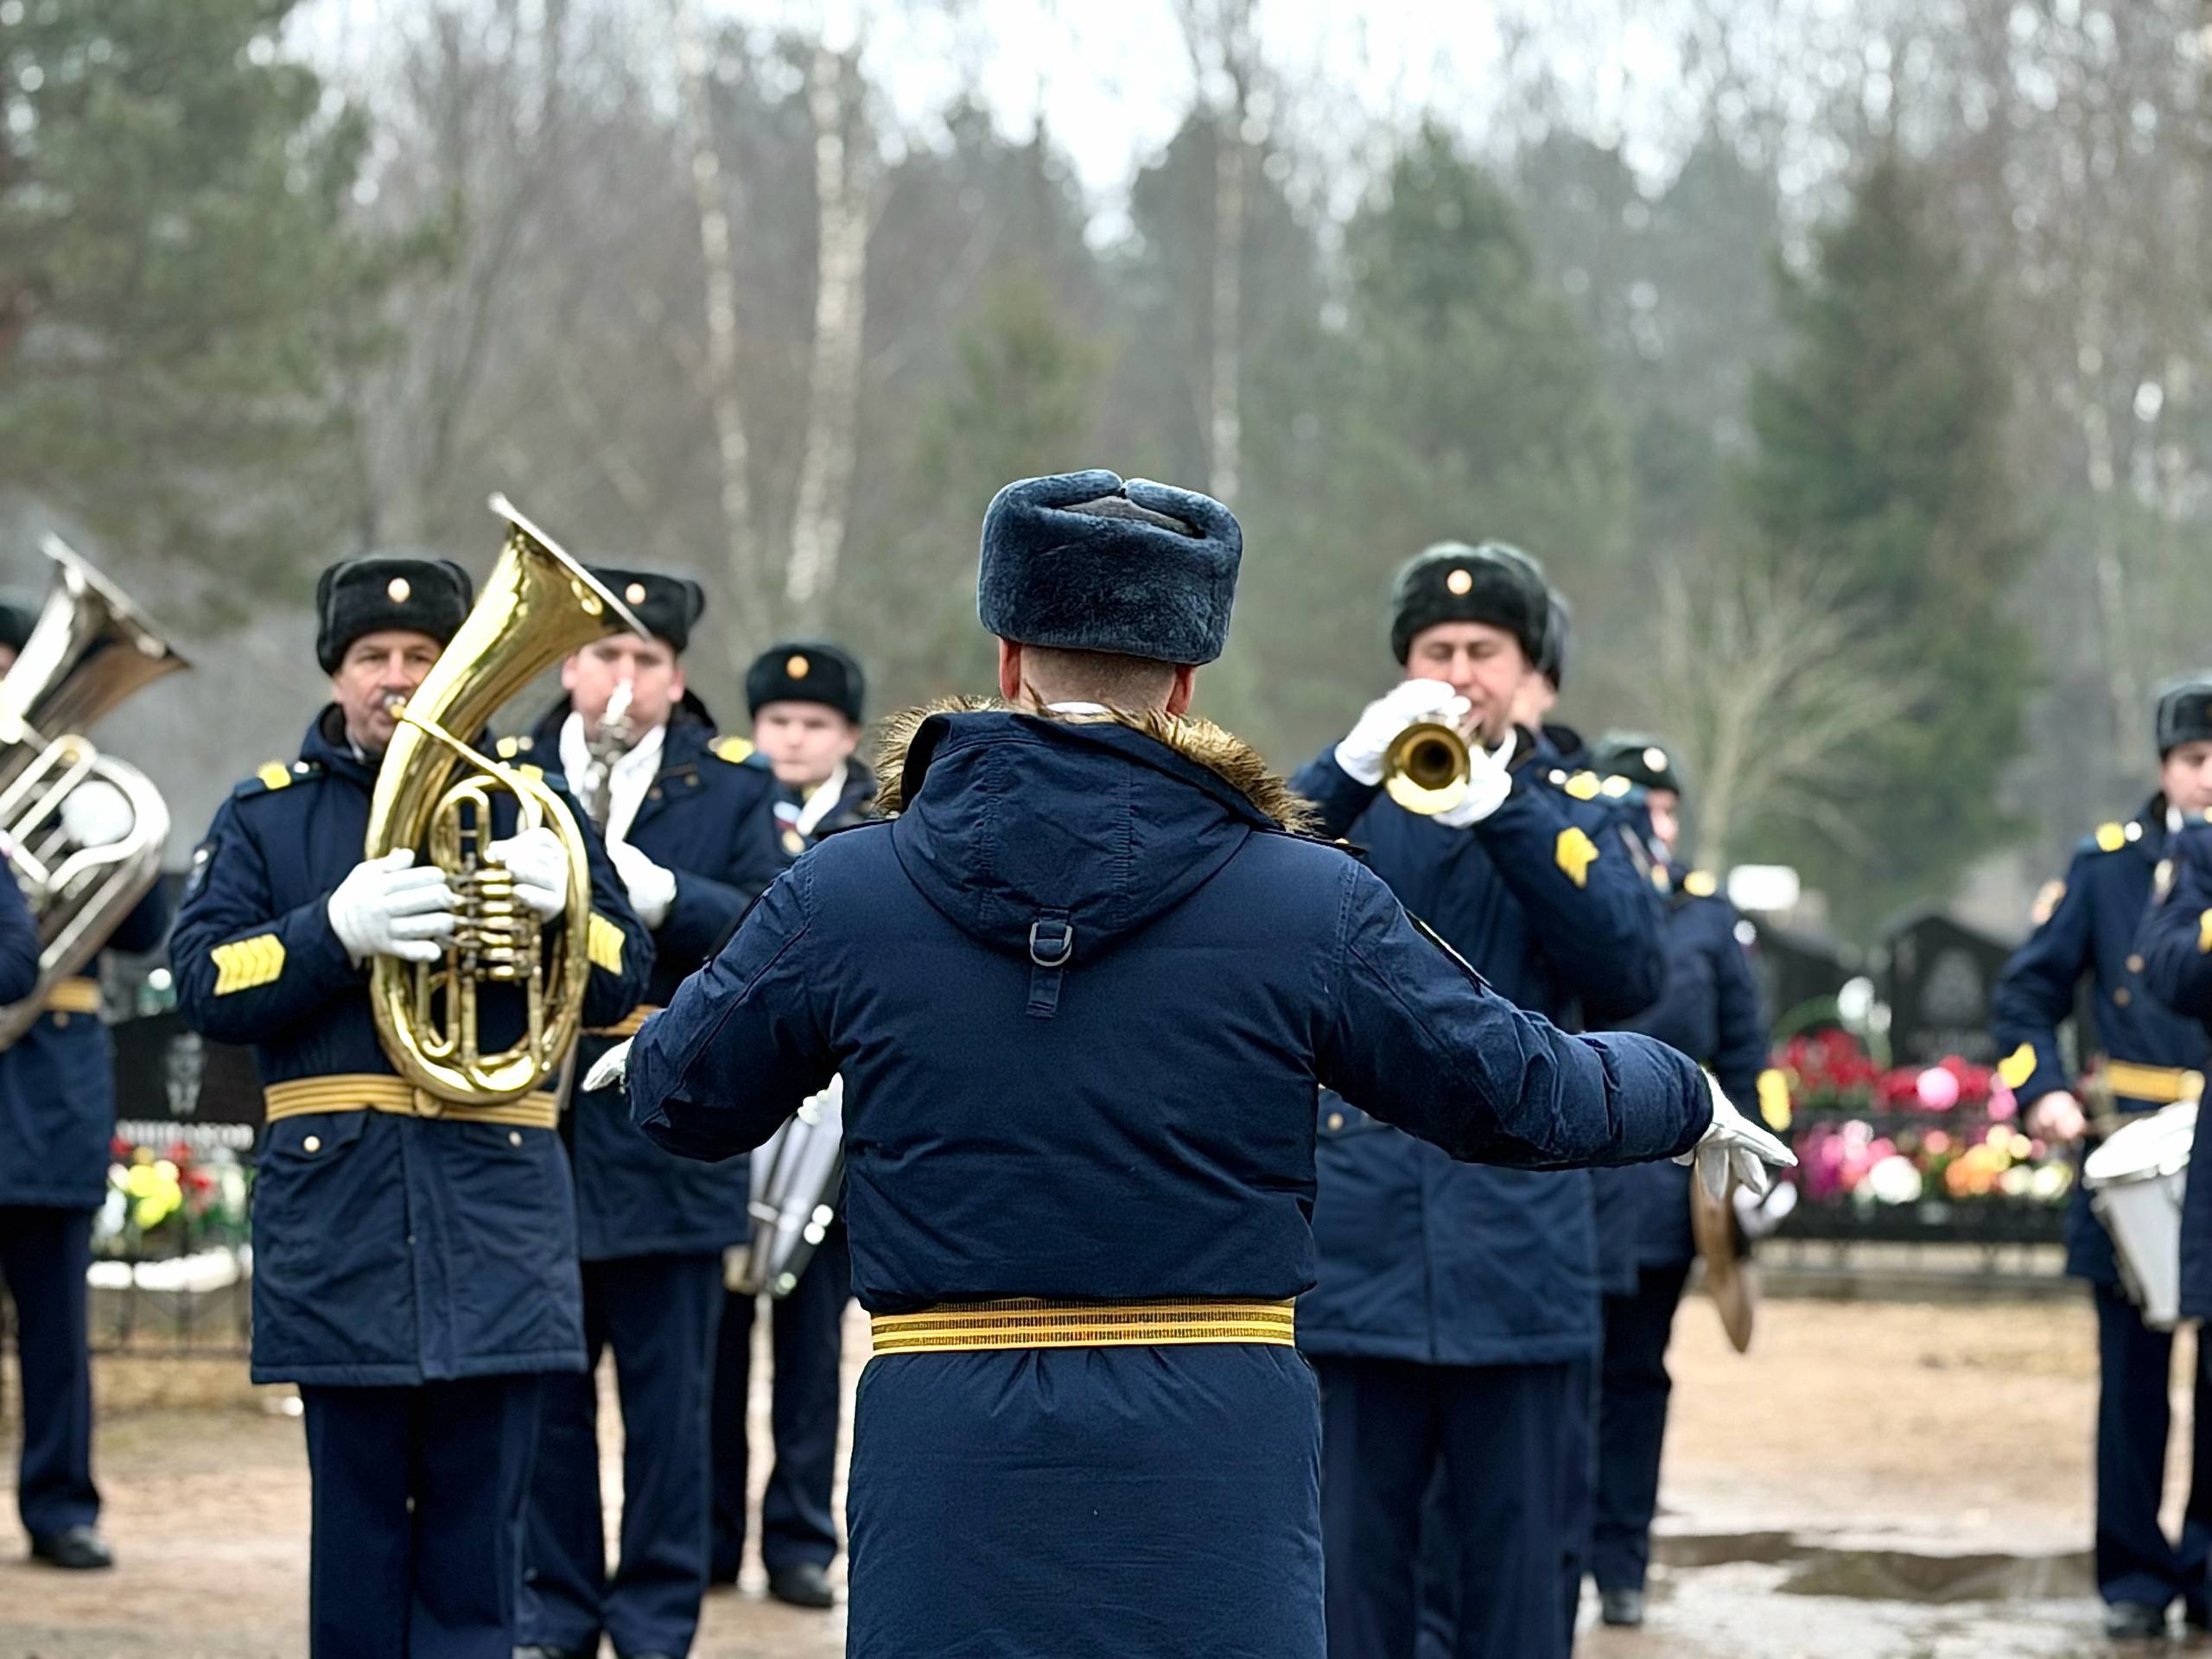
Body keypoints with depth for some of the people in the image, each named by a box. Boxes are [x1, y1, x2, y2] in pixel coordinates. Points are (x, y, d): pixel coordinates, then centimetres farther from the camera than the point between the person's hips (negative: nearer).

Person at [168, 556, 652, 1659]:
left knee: (478, 1523, 0)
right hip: (337, 1212, 0)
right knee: (356, 1517, 3)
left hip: (496, 1206, 1)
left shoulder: (528, 801, 12)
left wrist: (560, 902, -14)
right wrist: (337, 931, -19)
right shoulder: (266, 815, 10)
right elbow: (202, 985, -2)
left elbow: (623, 983, 8)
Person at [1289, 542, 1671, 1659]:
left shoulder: (1576, 818, 12)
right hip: (1356, 1237, 0)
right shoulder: (1350, 802, 12)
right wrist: (1353, 769, -21)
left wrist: (1502, 812, -17)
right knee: (1351, 1557, 0)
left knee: (1518, 1561, 2)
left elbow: (1631, 973, -7)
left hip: (1517, 1241, 0)